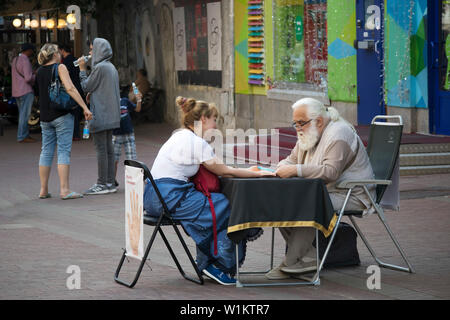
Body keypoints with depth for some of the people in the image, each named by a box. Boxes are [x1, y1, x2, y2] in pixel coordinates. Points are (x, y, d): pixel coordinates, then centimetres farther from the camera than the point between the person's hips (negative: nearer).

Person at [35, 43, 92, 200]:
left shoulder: (39, 71, 12)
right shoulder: (60, 67, -7)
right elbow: (70, 88, -17)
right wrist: (85, 107, -19)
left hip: (45, 116, 6)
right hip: (62, 115, -6)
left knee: (46, 152, 10)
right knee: (64, 151, -6)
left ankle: (43, 190, 12)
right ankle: (64, 190, -11)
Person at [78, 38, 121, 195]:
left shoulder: (100, 67, -14)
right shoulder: (112, 67, 15)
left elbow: (86, 86, -8)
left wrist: (82, 69, 1)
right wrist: (92, 95, 19)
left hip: (100, 114, -9)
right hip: (111, 115, 9)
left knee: (101, 148, -7)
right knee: (108, 147, 10)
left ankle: (102, 184, -7)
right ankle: (110, 182, 12)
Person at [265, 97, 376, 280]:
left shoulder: (338, 134, -18)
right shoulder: (307, 135, 13)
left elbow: (330, 171, -30)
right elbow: (291, 160, 20)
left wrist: (296, 170, -32)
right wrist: (282, 168, -6)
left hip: (352, 195, -10)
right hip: (321, 193, 10)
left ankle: (291, 262, -25)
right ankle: (309, 257, -12)